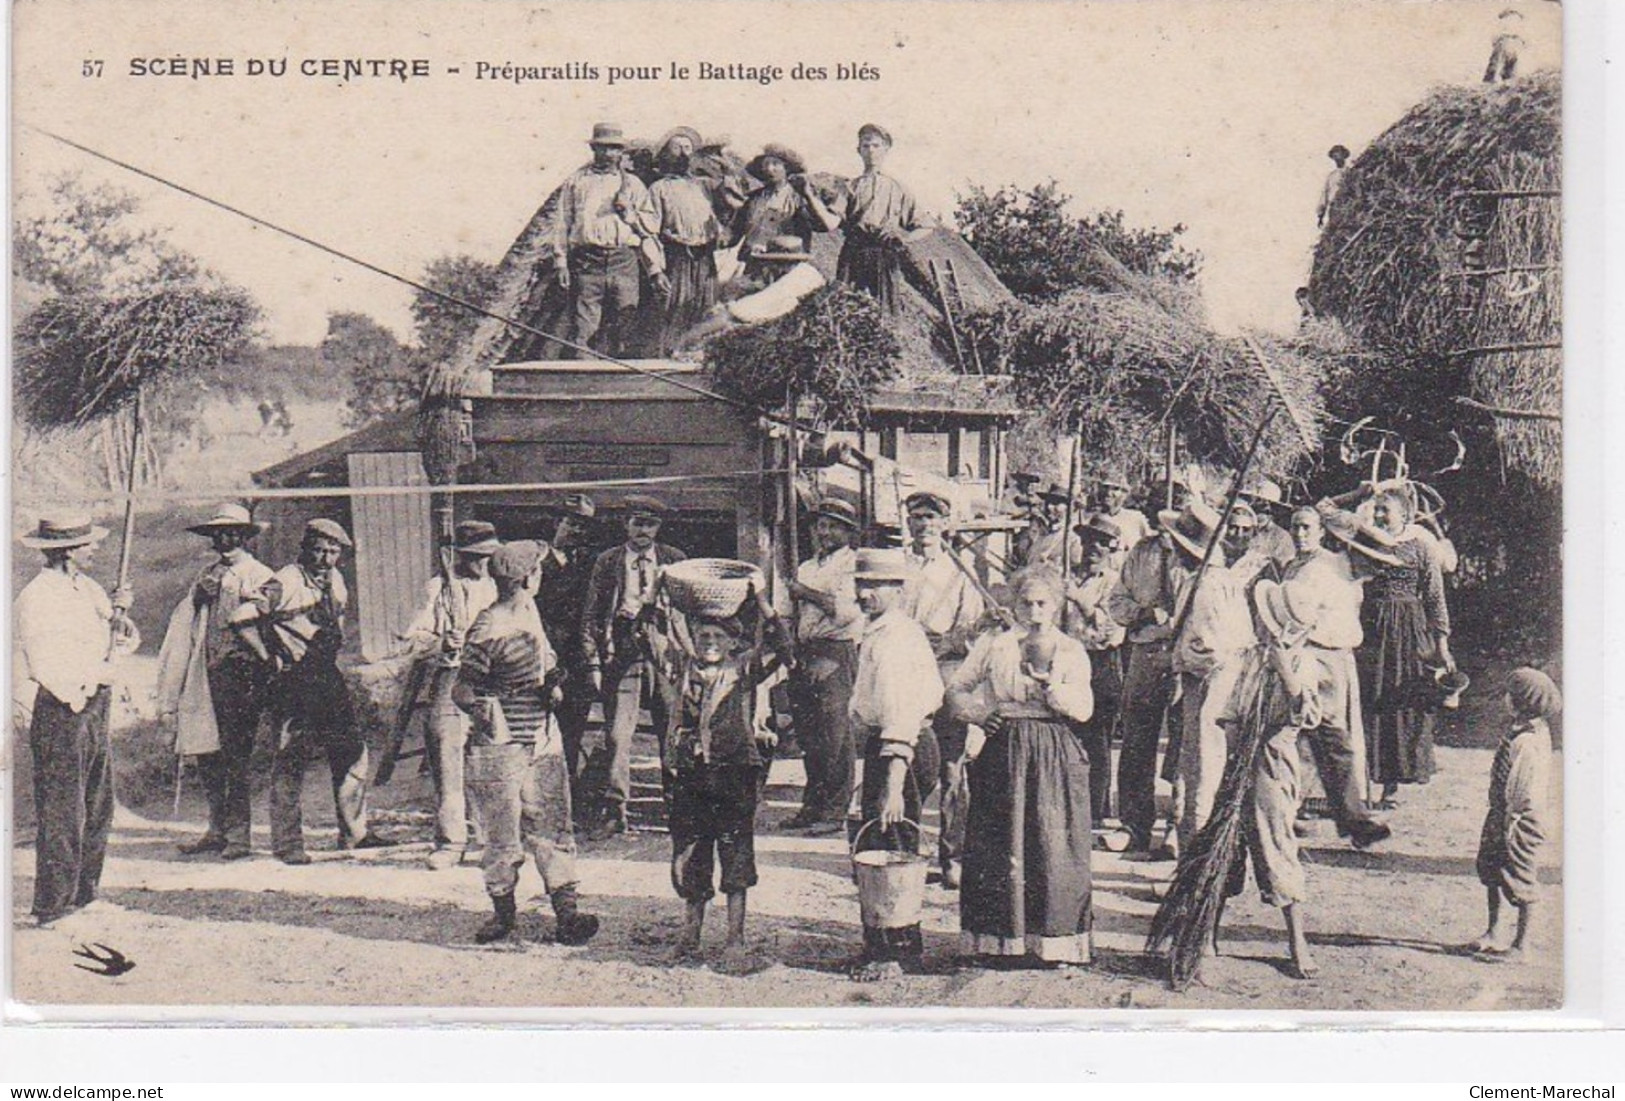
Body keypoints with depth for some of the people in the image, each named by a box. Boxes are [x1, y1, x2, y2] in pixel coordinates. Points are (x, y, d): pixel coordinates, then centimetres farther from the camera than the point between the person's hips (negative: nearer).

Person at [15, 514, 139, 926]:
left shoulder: (88, 589, 15)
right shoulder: (37, 597, -11)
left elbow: (128, 643, 17)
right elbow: (45, 664, -17)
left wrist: (119, 614, 0)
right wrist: (77, 696, -12)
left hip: (96, 707, 9)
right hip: (62, 710, -9)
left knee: (98, 810, 13)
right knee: (61, 813, -7)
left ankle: (84, 896, 23)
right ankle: (52, 905, -2)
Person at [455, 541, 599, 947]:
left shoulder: (529, 611, 7)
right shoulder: (487, 630, -18)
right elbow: (461, 689, -12)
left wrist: (552, 685, 5)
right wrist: (482, 709, -24)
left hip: (543, 738, 7)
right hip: (501, 745, -7)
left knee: (552, 824, 2)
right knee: (503, 835, 3)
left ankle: (566, 912, 0)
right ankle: (504, 915, 18)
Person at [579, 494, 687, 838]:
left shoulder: (674, 561, 8)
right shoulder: (607, 562, 6)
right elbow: (591, 615, 6)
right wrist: (593, 661, -1)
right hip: (621, 655, -1)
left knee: (672, 735, 5)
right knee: (617, 735, -7)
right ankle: (612, 812, 0)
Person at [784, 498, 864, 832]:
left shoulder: (853, 564, -1)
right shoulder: (806, 567, 22)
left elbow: (846, 612, -14)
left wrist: (807, 593, -8)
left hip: (836, 651, -7)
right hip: (804, 652, 7)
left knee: (834, 732, -9)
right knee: (807, 732, 6)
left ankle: (834, 811, -7)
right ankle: (812, 806, 13)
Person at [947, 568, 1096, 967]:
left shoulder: (1071, 651, 9)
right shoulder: (992, 645, 11)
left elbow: (1084, 709, -3)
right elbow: (956, 690, 14)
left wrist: (1049, 682, -17)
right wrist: (977, 712, -4)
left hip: (1055, 755, -1)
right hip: (1002, 751, 1)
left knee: (1053, 845, -6)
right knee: (998, 846, -2)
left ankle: (1055, 940, 2)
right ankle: (998, 937, 7)